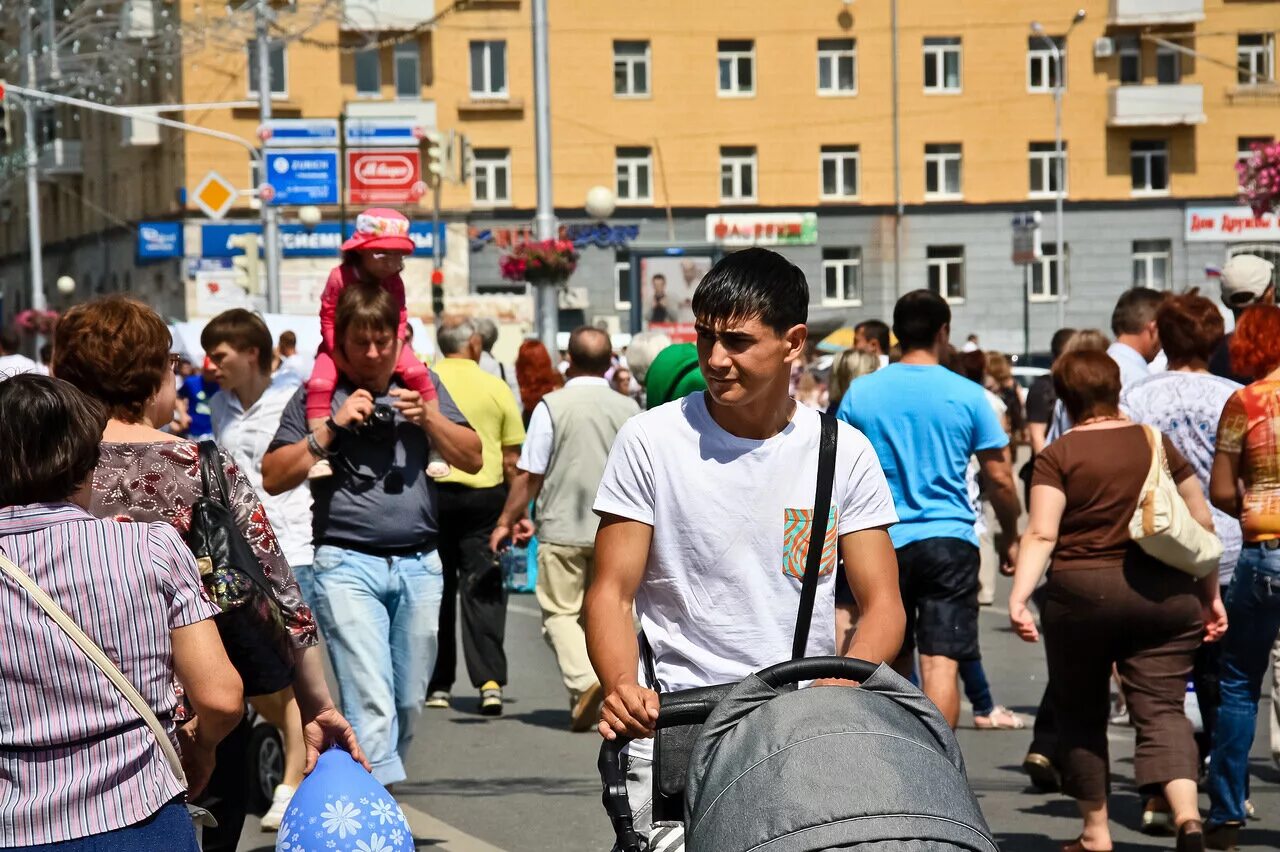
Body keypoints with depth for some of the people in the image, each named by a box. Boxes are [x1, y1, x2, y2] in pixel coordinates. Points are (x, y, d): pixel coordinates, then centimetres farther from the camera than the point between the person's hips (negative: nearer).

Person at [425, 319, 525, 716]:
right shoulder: (496, 388, 2)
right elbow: (512, 460, 3)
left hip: (431, 491, 0)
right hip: (484, 493, 0)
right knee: (483, 588, 2)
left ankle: (437, 684, 14)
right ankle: (490, 679, -9)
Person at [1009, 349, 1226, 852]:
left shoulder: (1058, 455, -3)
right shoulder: (1158, 444, 8)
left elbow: (1041, 535, -14)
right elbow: (1201, 522, 11)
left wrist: (1018, 597, -18)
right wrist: (1210, 595, 19)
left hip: (1081, 594, -2)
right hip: (1164, 595, 3)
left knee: (1080, 713, 13)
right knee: (1161, 710, 0)